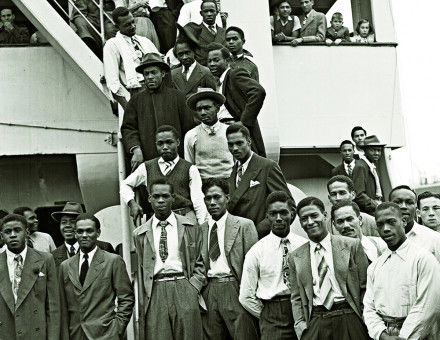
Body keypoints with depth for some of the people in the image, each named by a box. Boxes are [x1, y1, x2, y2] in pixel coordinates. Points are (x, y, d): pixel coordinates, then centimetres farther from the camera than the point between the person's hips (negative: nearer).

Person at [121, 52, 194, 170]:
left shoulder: (177, 96, 9)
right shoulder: (136, 100, 12)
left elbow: (188, 127, 8)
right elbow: (128, 128, 7)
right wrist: (136, 149, -11)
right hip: (146, 160, 1)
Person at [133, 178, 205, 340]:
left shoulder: (191, 228, 8)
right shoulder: (140, 234, 11)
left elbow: (199, 263, 12)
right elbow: (141, 268, 14)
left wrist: (193, 287, -3)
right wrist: (143, 303, 8)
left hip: (183, 291, -1)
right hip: (154, 294, 1)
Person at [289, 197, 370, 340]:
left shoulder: (352, 245, 1)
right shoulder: (295, 257, 8)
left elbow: (364, 289, 2)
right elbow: (296, 298, 11)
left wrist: (365, 321, -2)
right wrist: (300, 326, -1)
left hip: (349, 320, -2)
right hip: (314, 325, 2)